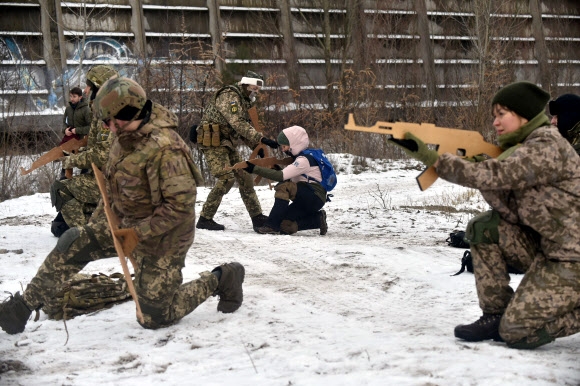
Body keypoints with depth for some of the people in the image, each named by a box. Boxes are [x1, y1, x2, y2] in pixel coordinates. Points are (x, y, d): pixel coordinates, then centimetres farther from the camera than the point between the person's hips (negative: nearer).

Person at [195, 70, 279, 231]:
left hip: (227, 144, 10)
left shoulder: (243, 101, 16)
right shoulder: (229, 96, -16)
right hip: (213, 142, -10)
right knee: (226, 179, -17)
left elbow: (243, 128, 19)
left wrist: (256, 146, 5)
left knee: (244, 177, 5)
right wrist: (262, 139, -30)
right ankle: (205, 219, -10)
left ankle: (257, 217, 8)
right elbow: (238, 124, -27)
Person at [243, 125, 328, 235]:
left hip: (316, 197, -9)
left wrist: (255, 169, -26)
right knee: (284, 226, -5)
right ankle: (318, 219, 8)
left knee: (284, 186, -29)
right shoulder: (301, 157, 16)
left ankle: (272, 225, -26)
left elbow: (281, 176, -26)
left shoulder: (304, 160, -16)